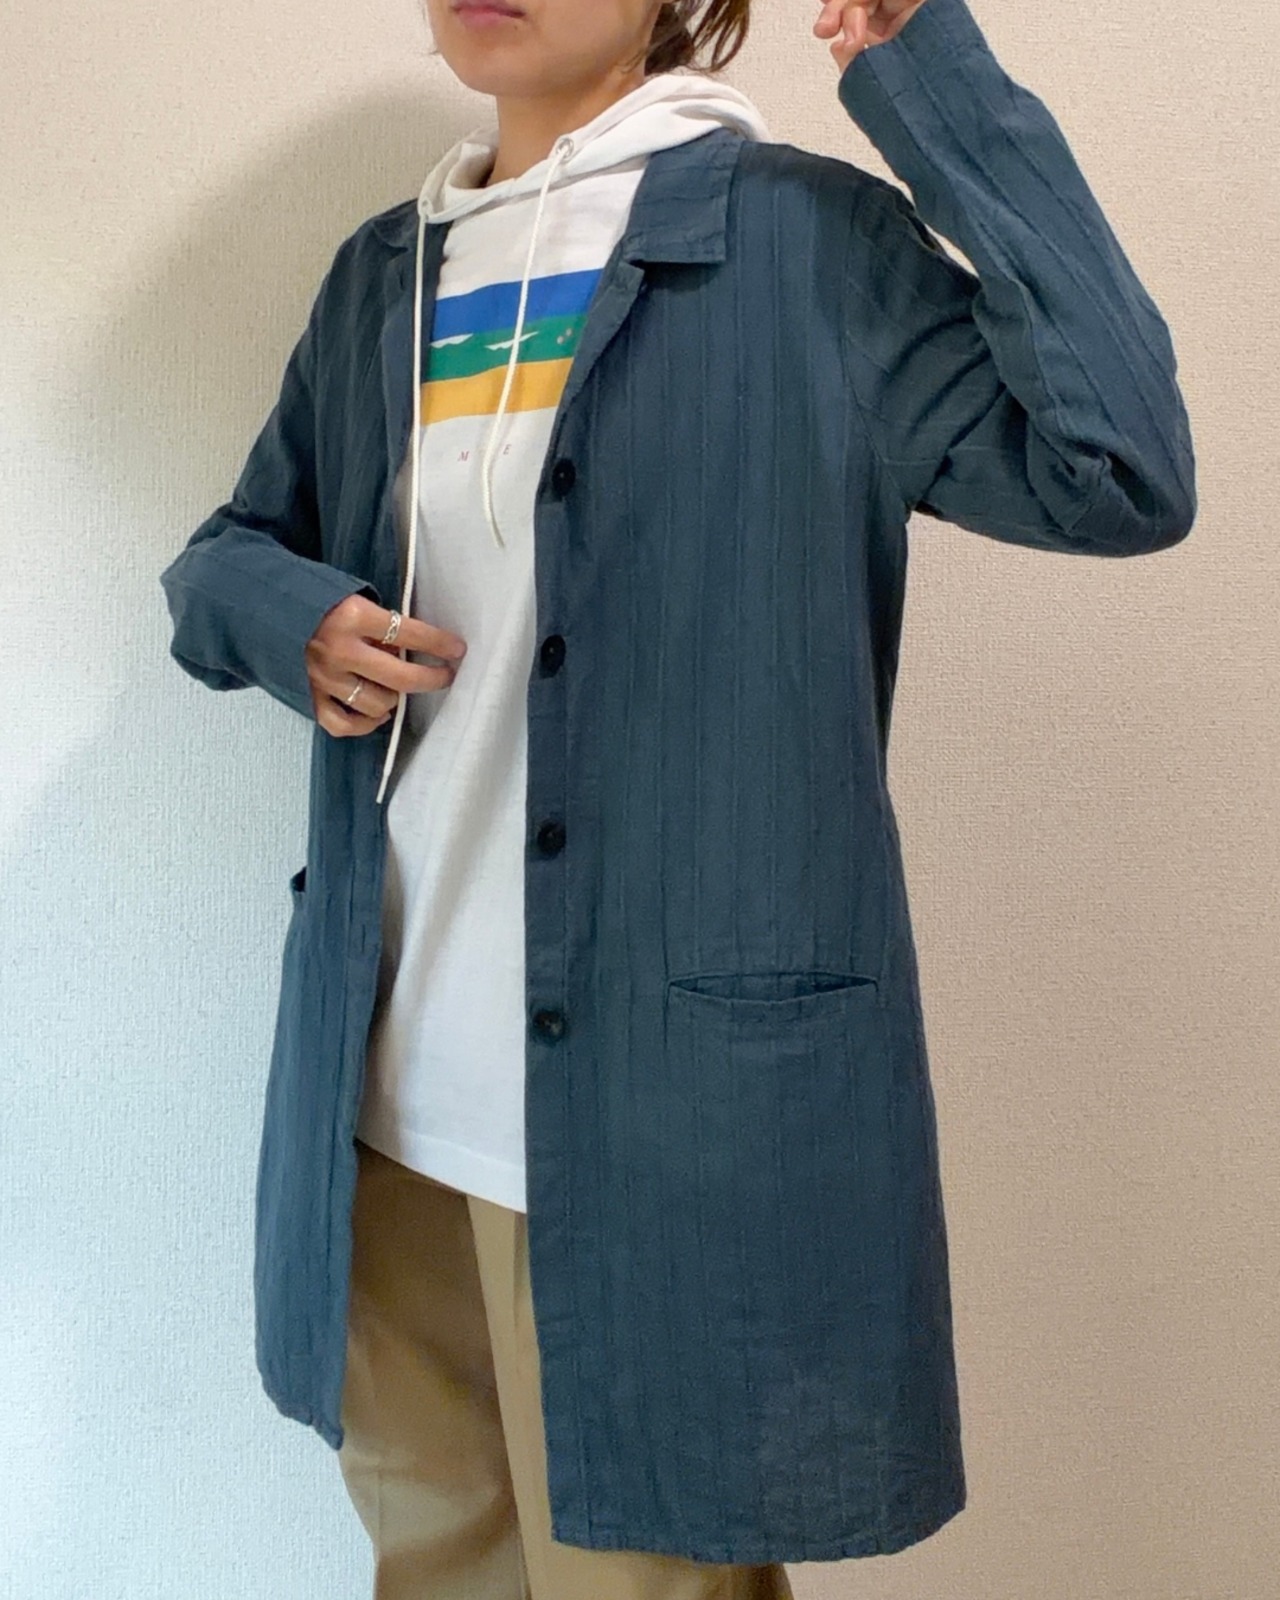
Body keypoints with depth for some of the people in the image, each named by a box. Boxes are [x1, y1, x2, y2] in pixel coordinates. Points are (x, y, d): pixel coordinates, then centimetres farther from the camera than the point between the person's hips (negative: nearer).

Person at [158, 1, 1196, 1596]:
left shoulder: (800, 237, -6)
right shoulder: (382, 274, 11)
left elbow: (1121, 474, -16)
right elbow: (228, 549, 18)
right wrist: (290, 617, -5)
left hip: (669, 1094, -6)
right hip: (387, 1089, 6)